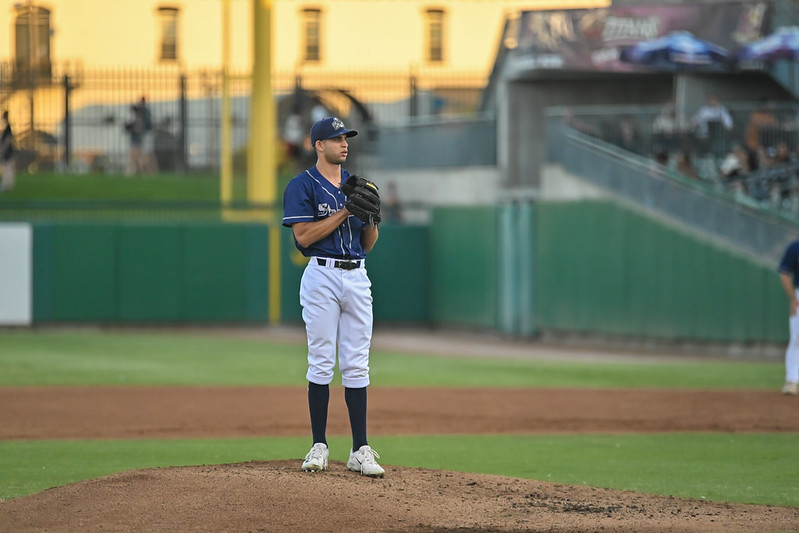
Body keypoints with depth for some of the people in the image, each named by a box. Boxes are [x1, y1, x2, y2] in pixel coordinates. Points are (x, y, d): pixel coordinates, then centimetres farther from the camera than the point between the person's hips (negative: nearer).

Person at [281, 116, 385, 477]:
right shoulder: (302, 186, -2)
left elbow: (368, 244, 16)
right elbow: (303, 235, -14)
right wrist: (346, 210, -15)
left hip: (357, 277, 5)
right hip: (322, 275, -5)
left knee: (356, 365, 2)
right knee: (321, 363, -4)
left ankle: (360, 450, 1)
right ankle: (319, 446, 2)